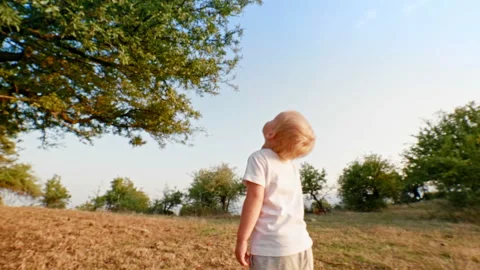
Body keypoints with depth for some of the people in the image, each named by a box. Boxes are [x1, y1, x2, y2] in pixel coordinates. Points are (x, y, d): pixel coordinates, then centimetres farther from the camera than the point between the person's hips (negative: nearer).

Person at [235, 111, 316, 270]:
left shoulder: (259, 157, -10)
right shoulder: (291, 165, 9)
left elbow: (255, 198, -17)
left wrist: (241, 240, -11)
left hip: (272, 248, -7)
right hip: (301, 245, 7)